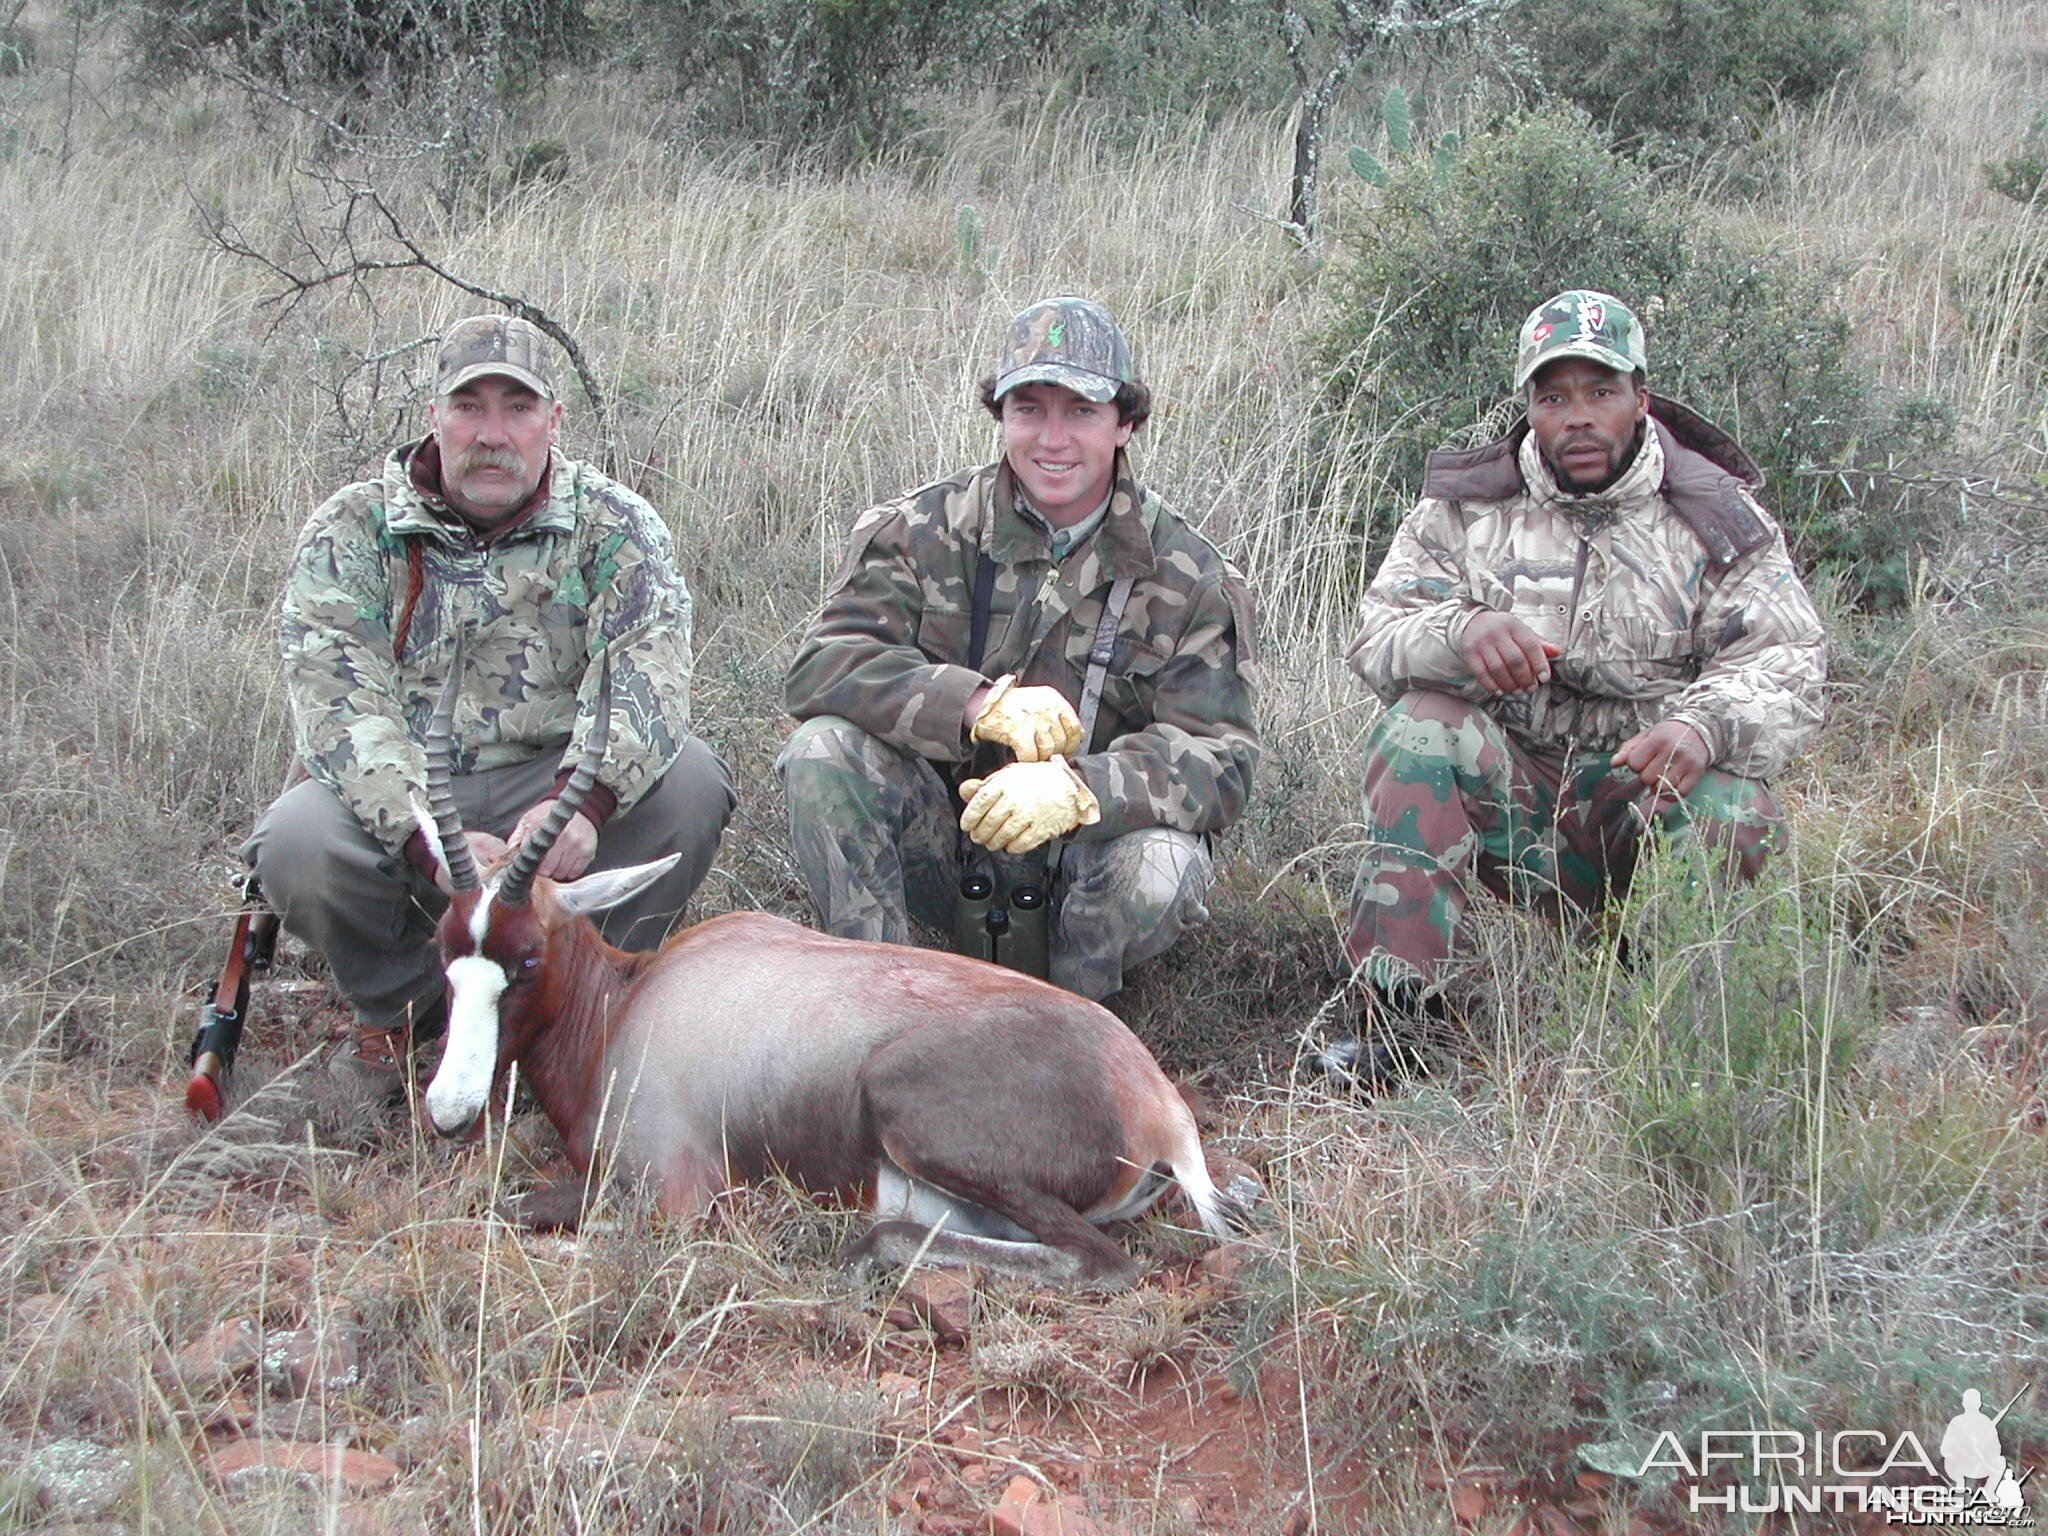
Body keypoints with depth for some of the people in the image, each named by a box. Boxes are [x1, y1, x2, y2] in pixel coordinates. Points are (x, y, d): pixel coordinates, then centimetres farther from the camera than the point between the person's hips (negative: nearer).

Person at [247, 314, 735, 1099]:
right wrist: (433, 842, -34)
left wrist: (582, 800, -39)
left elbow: (645, 670, -18)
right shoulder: (350, 532, -2)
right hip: (395, 797, 0)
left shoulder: (613, 525, 0)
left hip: (551, 789, 1)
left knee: (688, 782, -26)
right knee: (298, 842, -32)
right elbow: (339, 702, -16)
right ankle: (402, 1008, 2)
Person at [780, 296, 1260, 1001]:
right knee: (822, 750, -25)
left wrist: (1077, 788, -34)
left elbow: (1222, 759, -14)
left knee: (1162, 870, -33)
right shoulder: (924, 530, -3)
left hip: (1075, 856, 0)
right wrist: (982, 705, -31)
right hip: (938, 837, 1)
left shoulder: (1188, 578, -4)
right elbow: (823, 665, -14)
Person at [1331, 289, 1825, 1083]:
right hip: (1505, 794, 1)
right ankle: (1392, 1010, -29)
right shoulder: (1468, 505, 5)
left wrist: (1706, 726, -34)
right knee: (1417, 726, -27)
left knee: (1733, 808, -31)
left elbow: (1788, 666, -10)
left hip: (1641, 792, -1)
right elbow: (1379, 638, -6)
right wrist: (1461, 632, -31)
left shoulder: (1717, 519, 2)